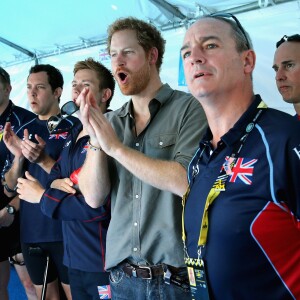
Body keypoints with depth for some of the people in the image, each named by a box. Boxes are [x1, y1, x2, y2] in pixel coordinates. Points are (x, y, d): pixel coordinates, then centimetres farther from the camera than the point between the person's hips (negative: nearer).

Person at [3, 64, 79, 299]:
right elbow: (11, 185, 7)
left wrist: (43, 160, -25)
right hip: (31, 230, 5)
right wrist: (19, 156, -12)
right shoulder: (24, 131, 9)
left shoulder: (73, 127, -9)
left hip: (64, 229, -5)